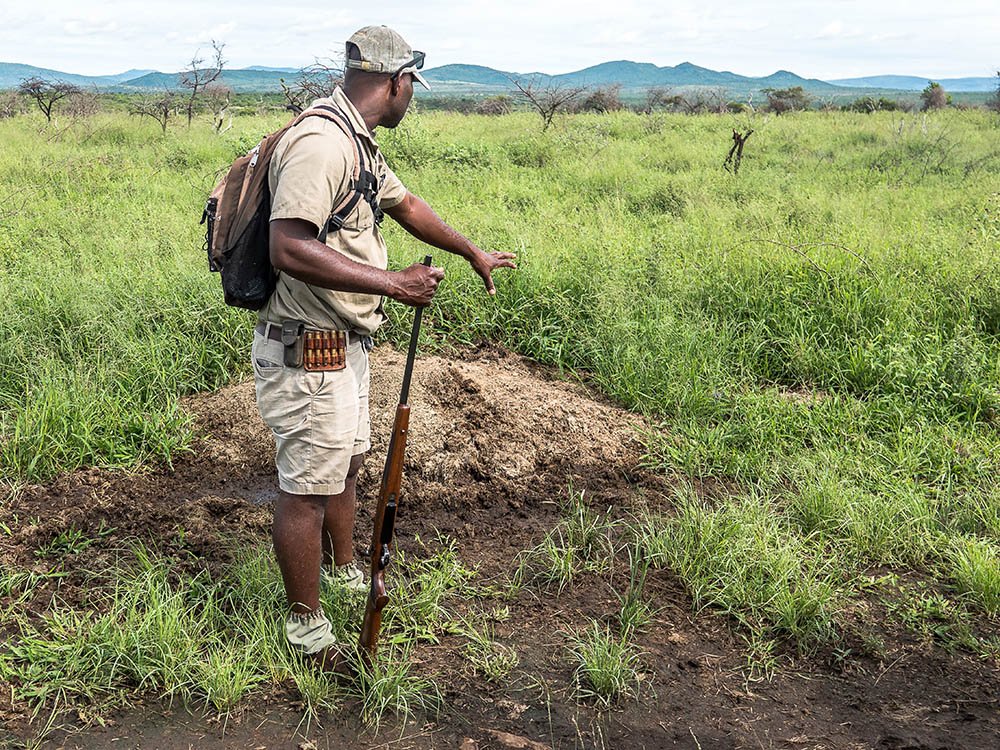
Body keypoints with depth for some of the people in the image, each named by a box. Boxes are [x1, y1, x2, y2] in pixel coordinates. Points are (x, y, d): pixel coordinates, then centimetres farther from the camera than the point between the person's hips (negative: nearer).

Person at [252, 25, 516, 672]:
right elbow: (290, 250, -34)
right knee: (308, 486, 3)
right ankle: (307, 627, 19)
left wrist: (474, 254, 35)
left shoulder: (360, 145, 10)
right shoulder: (319, 143, -23)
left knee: (346, 462, 25)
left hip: (345, 345, 10)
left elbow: (407, 205, 26)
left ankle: (345, 571, 46)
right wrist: (394, 283, -30)